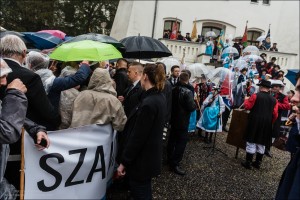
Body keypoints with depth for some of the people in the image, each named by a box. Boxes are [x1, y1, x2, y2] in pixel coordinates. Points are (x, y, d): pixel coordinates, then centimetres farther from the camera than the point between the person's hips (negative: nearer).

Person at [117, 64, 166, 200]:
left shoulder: (148, 103, -28)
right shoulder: (160, 97, 2)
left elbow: (137, 137, -25)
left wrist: (124, 162, -16)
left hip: (142, 158, -9)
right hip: (152, 154, 9)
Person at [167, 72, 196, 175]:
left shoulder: (173, 89, 1)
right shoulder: (188, 92, -19)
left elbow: (170, 102, 9)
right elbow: (191, 107, -22)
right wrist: (195, 104, -3)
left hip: (173, 119, 7)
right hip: (182, 121, -7)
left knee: (172, 139, 18)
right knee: (181, 141, 0)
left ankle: (170, 158, 33)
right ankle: (175, 164, 2)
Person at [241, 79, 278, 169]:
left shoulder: (255, 95, -8)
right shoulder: (273, 99, 6)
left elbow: (247, 106, -6)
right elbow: (275, 114, 5)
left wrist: (246, 99, 13)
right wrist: (270, 122, 19)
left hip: (255, 122, -4)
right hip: (266, 124, 4)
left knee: (251, 142, 1)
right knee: (261, 143, 13)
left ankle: (248, 163, 4)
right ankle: (258, 163, 21)